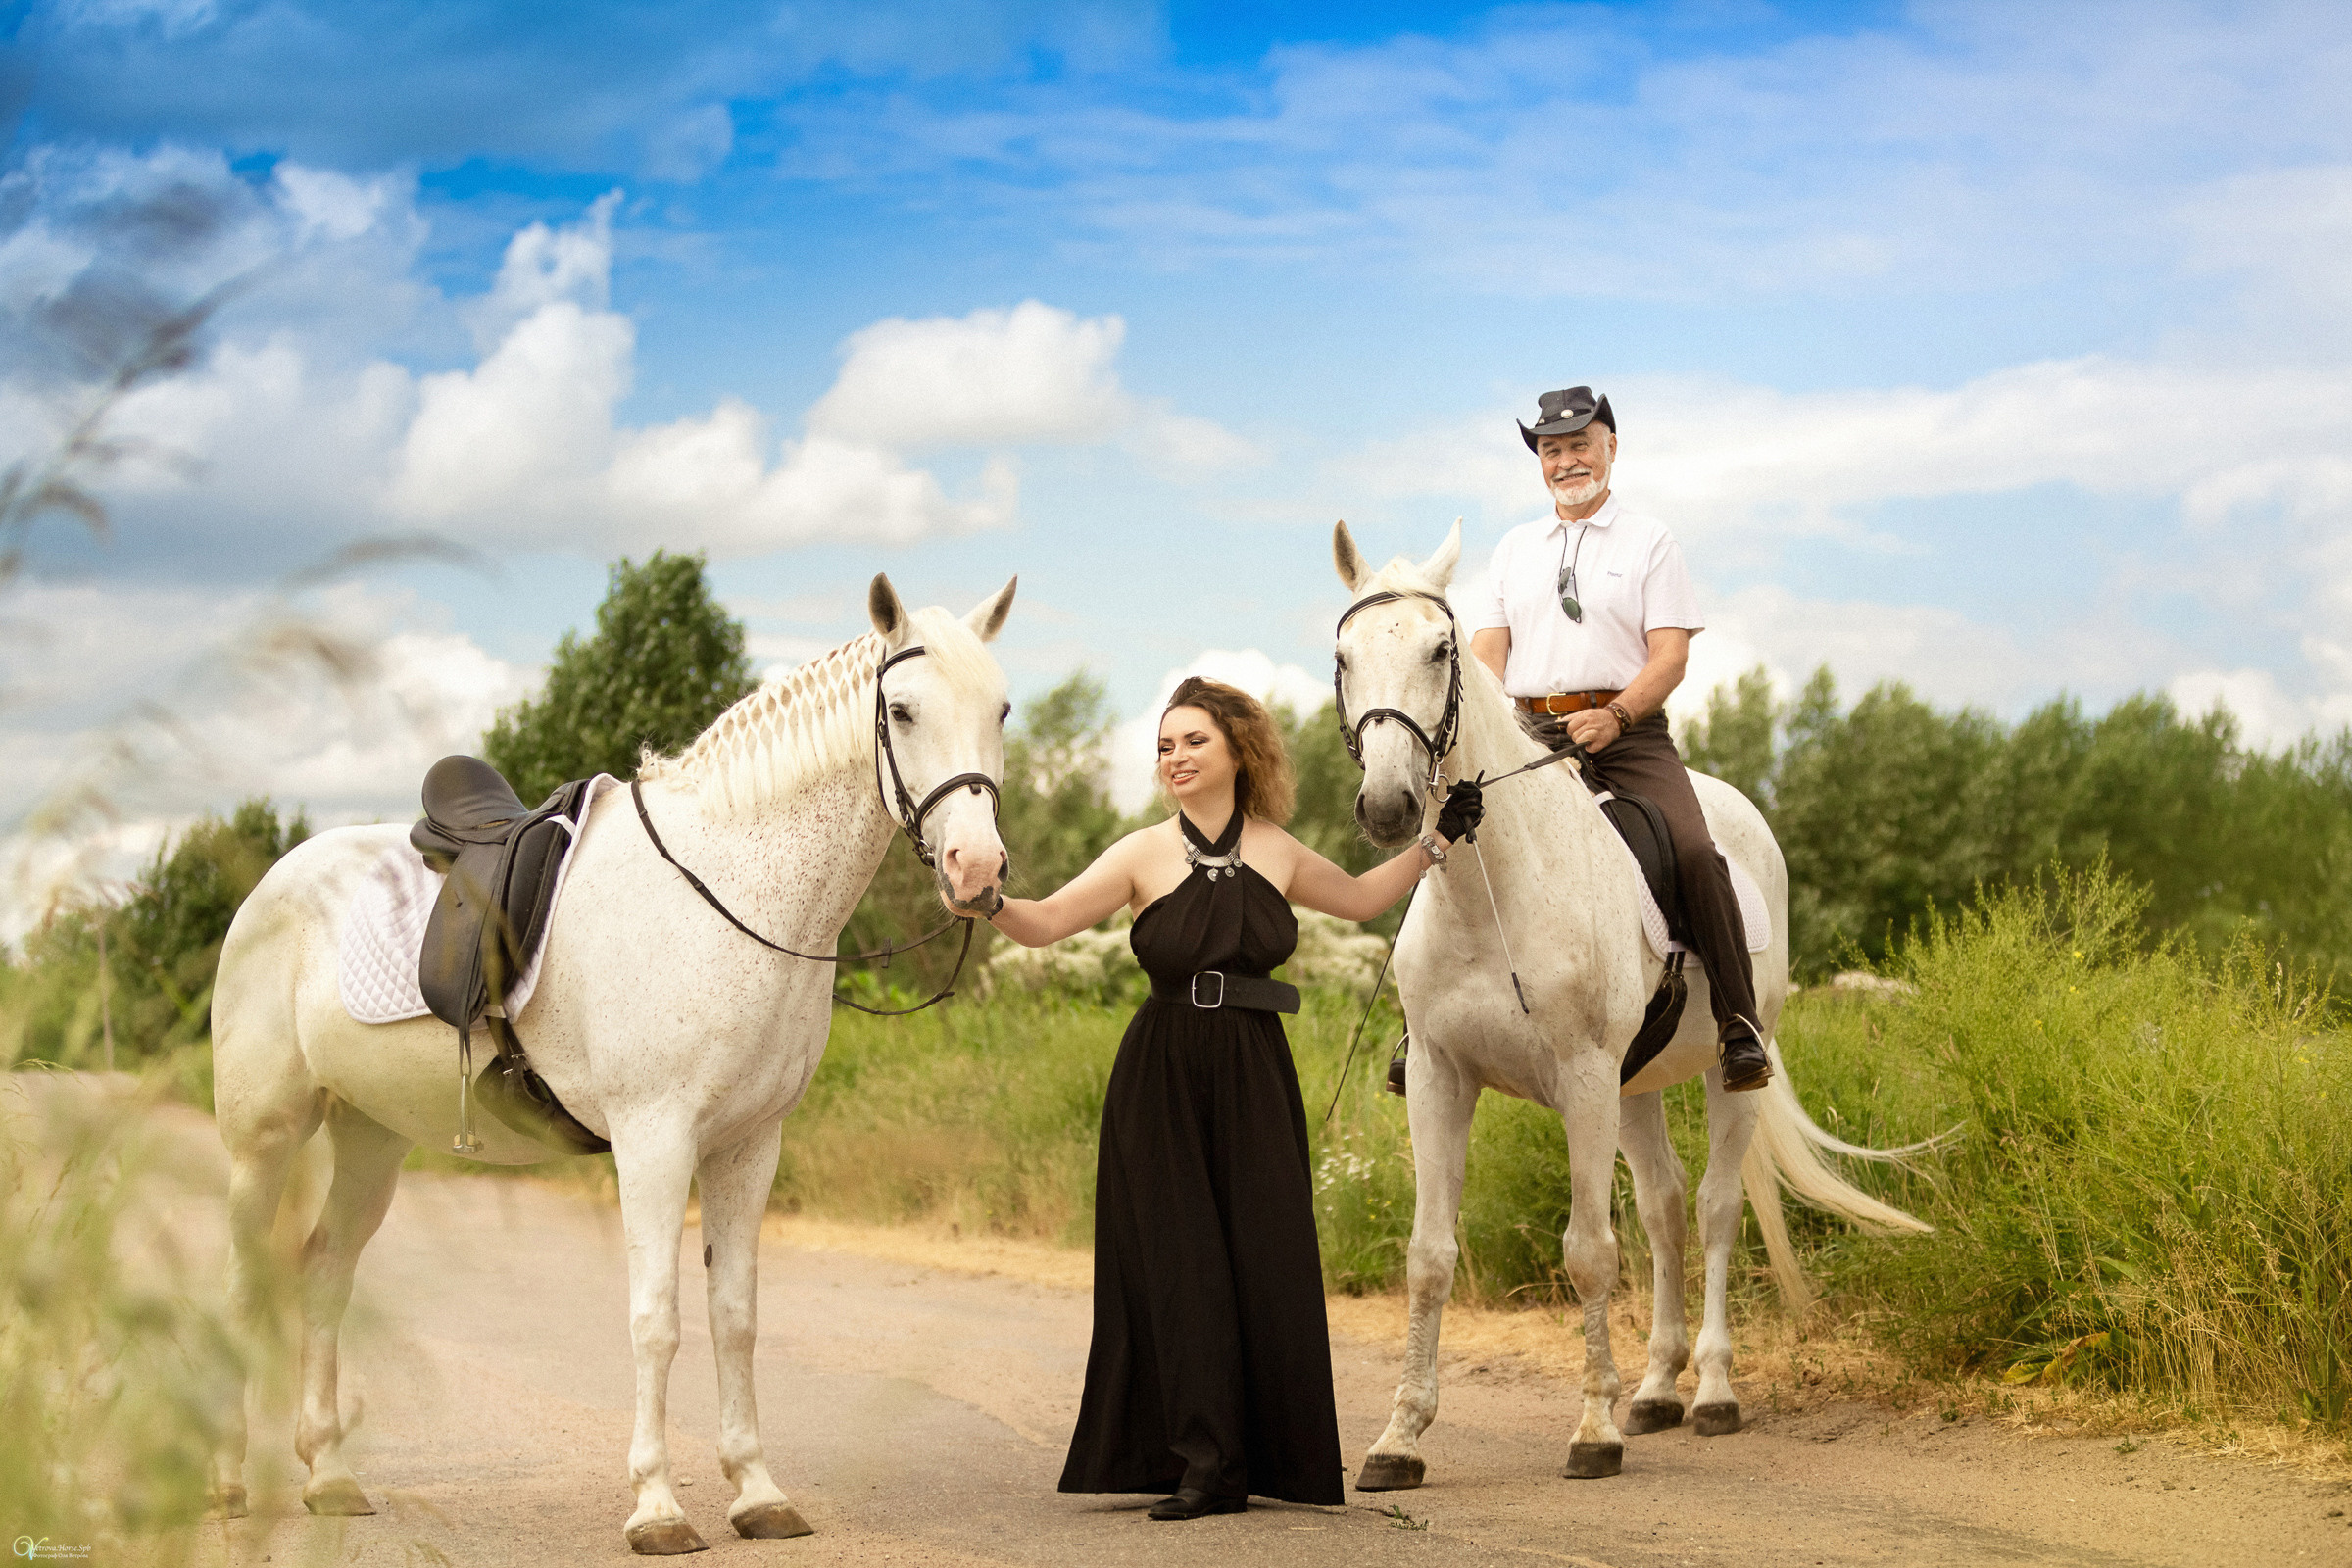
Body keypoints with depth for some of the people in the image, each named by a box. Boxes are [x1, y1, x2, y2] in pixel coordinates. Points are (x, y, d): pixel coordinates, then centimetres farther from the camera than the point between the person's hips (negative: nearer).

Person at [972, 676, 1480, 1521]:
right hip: (1162, 1083, -2)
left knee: (1267, 1266, 0)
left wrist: (1434, 842, 22)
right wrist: (991, 904, -32)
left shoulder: (1277, 854, 6)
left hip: (1255, 1080, 2)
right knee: (1178, 1269, -2)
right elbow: (1046, 921, -13)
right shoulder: (1144, 856, -3)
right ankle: (1205, 1468, 5)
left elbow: (1361, 898, 25)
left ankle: (1282, 1463, 11)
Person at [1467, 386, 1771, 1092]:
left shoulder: (1649, 542, 8)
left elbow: (1670, 658, -1)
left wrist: (1615, 716, -20)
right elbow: (1487, 650, 12)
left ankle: (1739, 1026, -19)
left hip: (1628, 732, -3)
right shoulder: (1515, 547, 19)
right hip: (1527, 734, 3)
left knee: (1695, 853, -25)